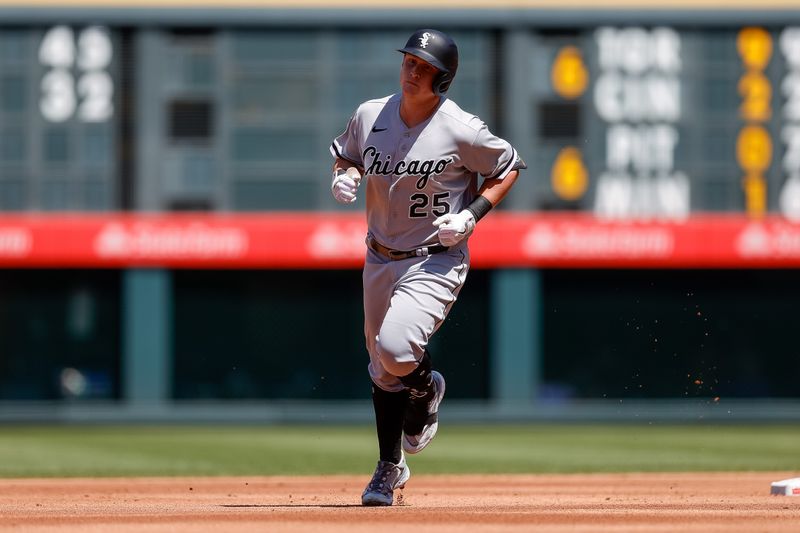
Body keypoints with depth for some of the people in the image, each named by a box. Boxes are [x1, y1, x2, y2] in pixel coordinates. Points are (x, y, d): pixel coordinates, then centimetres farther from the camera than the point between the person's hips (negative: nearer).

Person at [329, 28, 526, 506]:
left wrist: (471, 215, -15)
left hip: (436, 261, -5)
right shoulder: (370, 115, -3)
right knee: (383, 369, 14)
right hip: (380, 260, 5)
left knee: (394, 348, -26)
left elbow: (508, 168, -2)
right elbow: (345, 154, 16)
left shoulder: (461, 130, -16)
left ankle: (426, 387, 10)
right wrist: (344, 176, -7)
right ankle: (390, 467, 31)